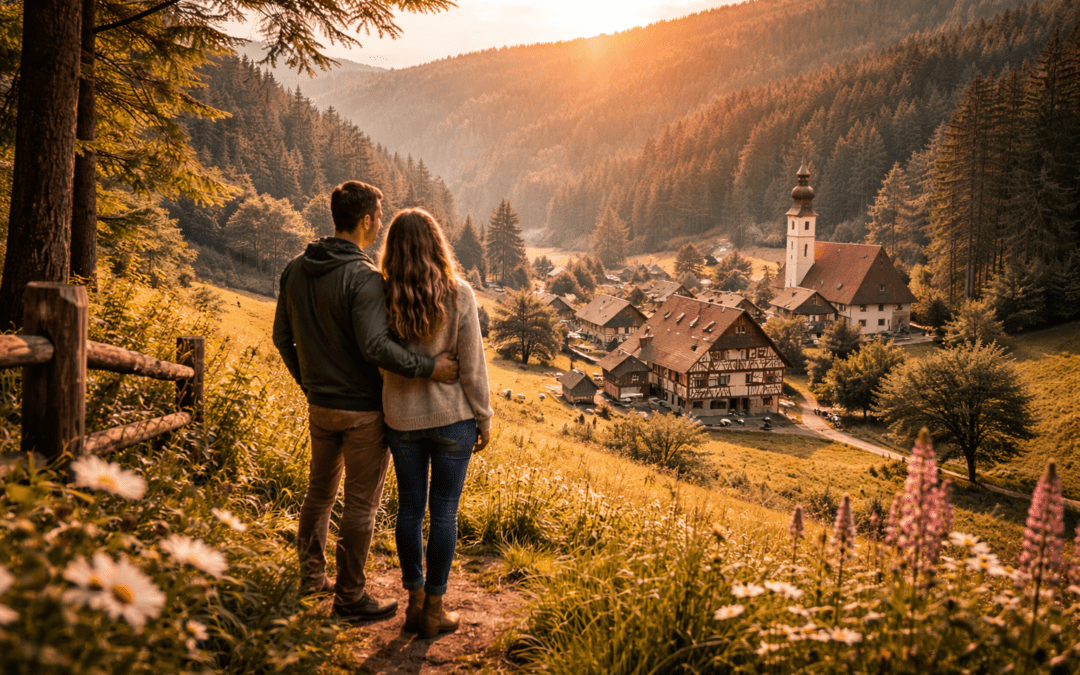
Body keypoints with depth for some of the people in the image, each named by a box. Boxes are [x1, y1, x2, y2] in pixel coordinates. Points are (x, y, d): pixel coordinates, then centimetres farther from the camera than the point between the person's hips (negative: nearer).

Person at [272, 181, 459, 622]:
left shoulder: (296, 271, 3)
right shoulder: (363, 277, -21)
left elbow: (282, 337, 10)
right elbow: (375, 347, -30)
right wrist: (428, 367, -22)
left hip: (319, 405, 7)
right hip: (363, 409, -7)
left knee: (320, 491, 22)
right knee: (361, 504, 5)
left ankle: (312, 575, 36)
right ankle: (349, 596, 16)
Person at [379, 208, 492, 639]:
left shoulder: (383, 298, -7)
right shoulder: (458, 296, -13)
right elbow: (473, 366, -10)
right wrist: (484, 418, 1)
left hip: (402, 420, 2)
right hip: (452, 417, -2)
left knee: (410, 508, 14)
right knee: (444, 511, 8)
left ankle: (415, 602, 26)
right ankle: (433, 610, 18)